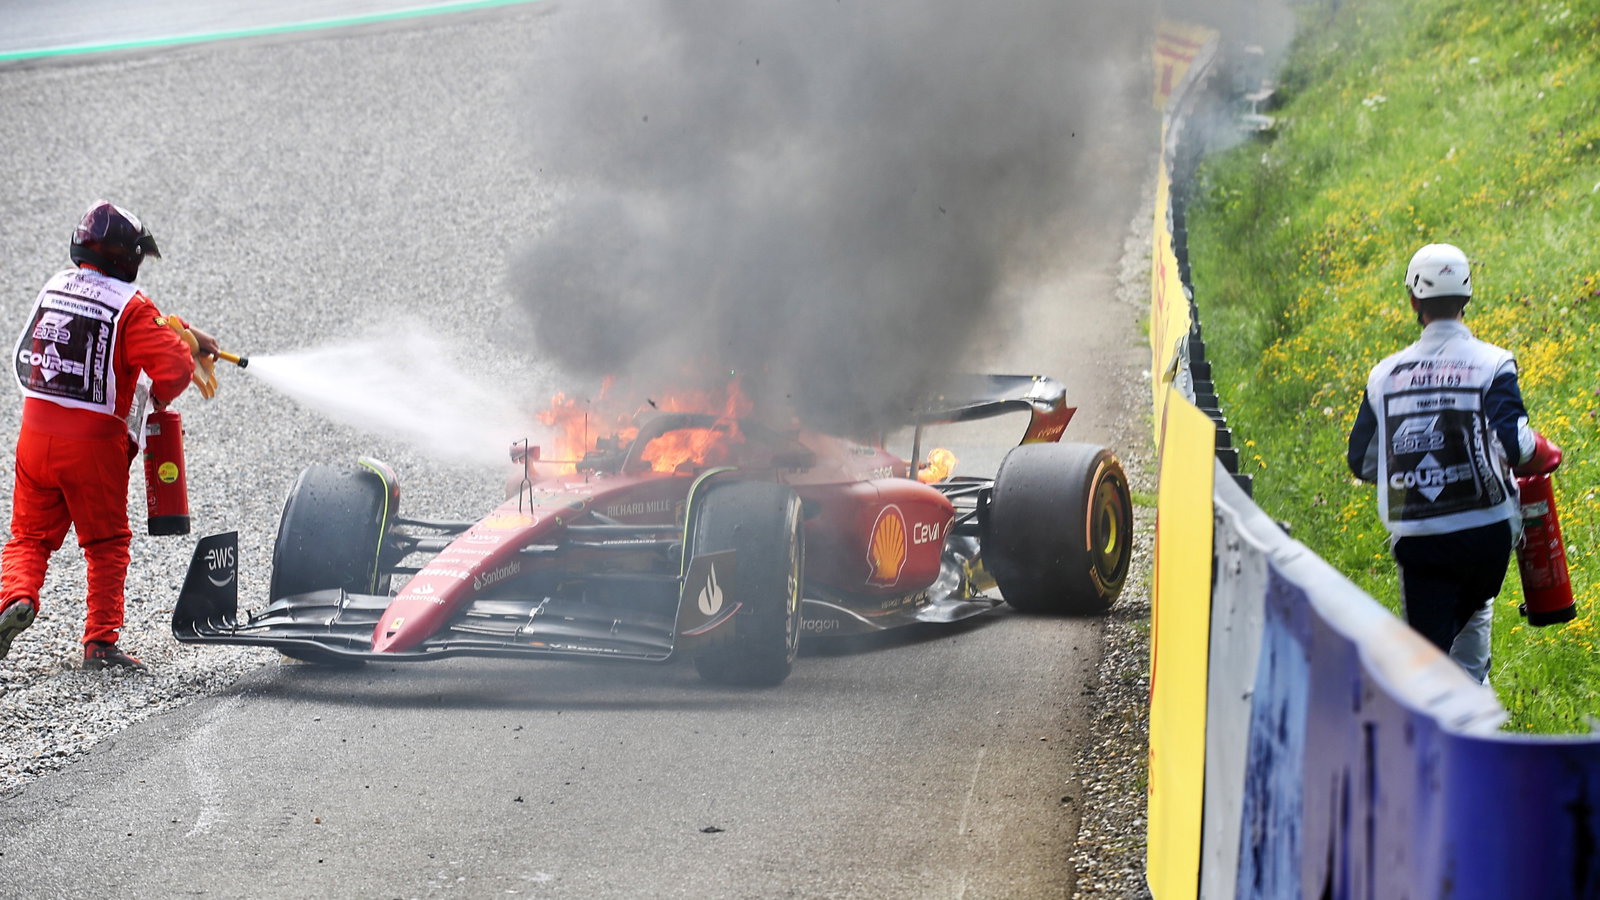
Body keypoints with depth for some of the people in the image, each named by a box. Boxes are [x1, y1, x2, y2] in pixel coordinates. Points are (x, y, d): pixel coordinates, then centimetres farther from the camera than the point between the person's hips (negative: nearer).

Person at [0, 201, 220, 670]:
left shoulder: (56, 287, 9)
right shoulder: (129, 305, -10)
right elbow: (174, 366, -18)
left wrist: (184, 332, 22)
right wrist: (158, 398, 4)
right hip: (95, 442, -4)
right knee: (107, 544, 10)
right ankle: (101, 642, 8)